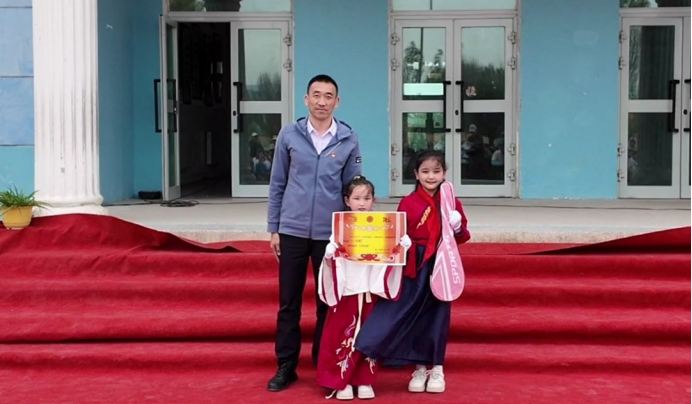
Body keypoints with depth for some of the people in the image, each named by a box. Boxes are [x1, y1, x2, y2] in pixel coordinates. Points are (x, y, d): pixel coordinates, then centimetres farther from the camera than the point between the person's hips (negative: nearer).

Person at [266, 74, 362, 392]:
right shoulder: (289, 135, -1)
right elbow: (277, 184, 4)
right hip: (292, 231, 0)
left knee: (328, 302, 10)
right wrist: (273, 229, 2)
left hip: (331, 233, 0)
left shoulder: (349, 140, -1)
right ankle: (286, 366, 19)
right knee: (288, 302, 7)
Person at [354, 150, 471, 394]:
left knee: (438, 316, 6)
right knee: (414, 315, 3)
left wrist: (458, 229, -11)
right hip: (415, 266, -1)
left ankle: (437, 369, 18)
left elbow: (463, 237, 9)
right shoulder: (408, 203, -2)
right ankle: (420, 368, 17)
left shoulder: (452, 203, 3)